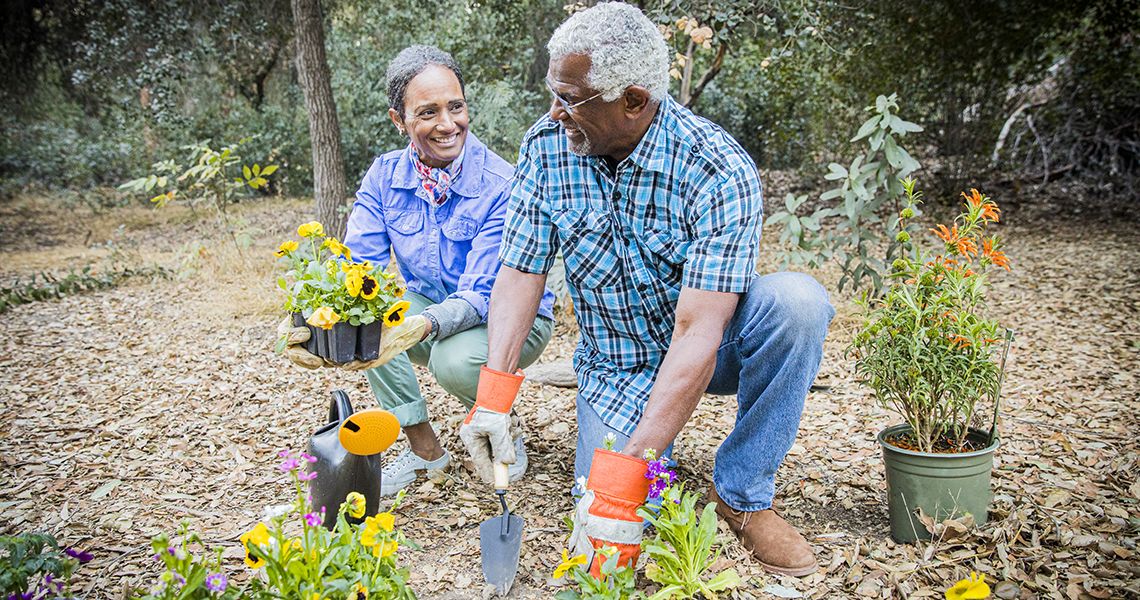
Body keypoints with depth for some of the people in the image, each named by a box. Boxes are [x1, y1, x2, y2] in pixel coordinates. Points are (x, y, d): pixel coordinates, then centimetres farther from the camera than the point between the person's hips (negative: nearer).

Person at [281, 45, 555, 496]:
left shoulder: (500, 185, -24)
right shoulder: (385, 177, -9)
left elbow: (481, 295, -28)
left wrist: (423, 325, -49)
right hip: (430, 307, 5)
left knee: (454, 360, -36)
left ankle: (505, 430, 2)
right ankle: (424, 447, -7)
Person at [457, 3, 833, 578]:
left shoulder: (718, 170, -27)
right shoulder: (546, 146, -12)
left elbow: (698, 332, -34)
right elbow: (520, 275, -10)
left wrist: (626, 474, -40)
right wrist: (493, 399, -24)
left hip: (705, 351, -1)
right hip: (617, 367, 2)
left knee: (796, 300, -33)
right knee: (607, 535, -17)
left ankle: (740, 492, -15)